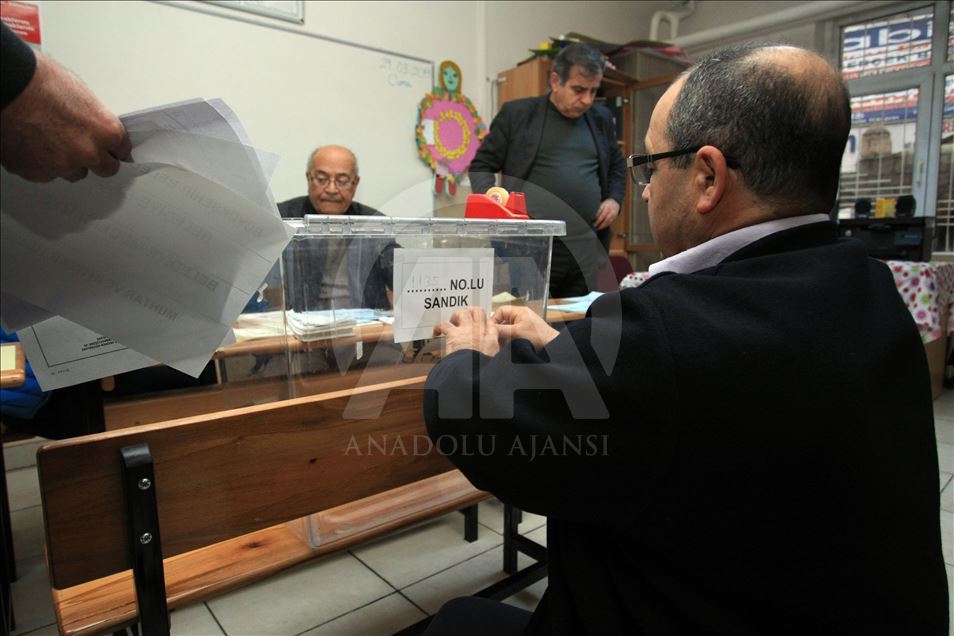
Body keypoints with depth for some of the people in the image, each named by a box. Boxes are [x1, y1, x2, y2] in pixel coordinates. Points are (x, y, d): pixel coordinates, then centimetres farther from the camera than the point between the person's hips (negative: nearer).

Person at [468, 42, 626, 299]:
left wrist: (614, 199, 9)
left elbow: (617, 166, 28)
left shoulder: (601, 118, 15)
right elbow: (481, 165, 7)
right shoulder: (517, 113, 3)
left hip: (587, 249, 4)